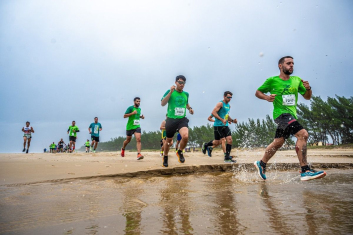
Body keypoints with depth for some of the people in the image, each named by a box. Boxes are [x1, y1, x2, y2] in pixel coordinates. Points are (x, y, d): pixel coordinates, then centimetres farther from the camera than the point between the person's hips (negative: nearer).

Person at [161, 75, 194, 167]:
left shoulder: (186, 94, 10)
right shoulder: (170, 92, -2)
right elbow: (162, 103, -14)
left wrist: (189, 108, 8)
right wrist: (170, 92, -20)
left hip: (182, 119, 2)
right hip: (171, 119, -2)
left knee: (185, 136, -25)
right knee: (169, 140, 11)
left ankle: (180, 152, 5)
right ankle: (165, 157, 38)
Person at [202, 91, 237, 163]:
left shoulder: (228, 105, 17)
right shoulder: (220, 103, -9)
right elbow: (213, 112, -20)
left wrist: (232, 120, 14)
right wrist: (222, 120, -25)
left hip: (225, 126, 7)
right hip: (218, 125, -7)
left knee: (230, 140, -5)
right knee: (218, 142, 1)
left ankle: (227, 157, 3)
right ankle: (205, 145, 29)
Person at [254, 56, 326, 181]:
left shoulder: (297, 80, 12)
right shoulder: (272, 81, -2)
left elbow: (307, 97, 17)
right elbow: (258, 92, 5)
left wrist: (308, 89, -5)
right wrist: (267, 97, -15)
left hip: (292, 115, 7)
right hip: (281, 113, -7)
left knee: (278, 143, 11)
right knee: (303, 134, -24)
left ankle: (261, 164, 29)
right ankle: (305, 171, -21)